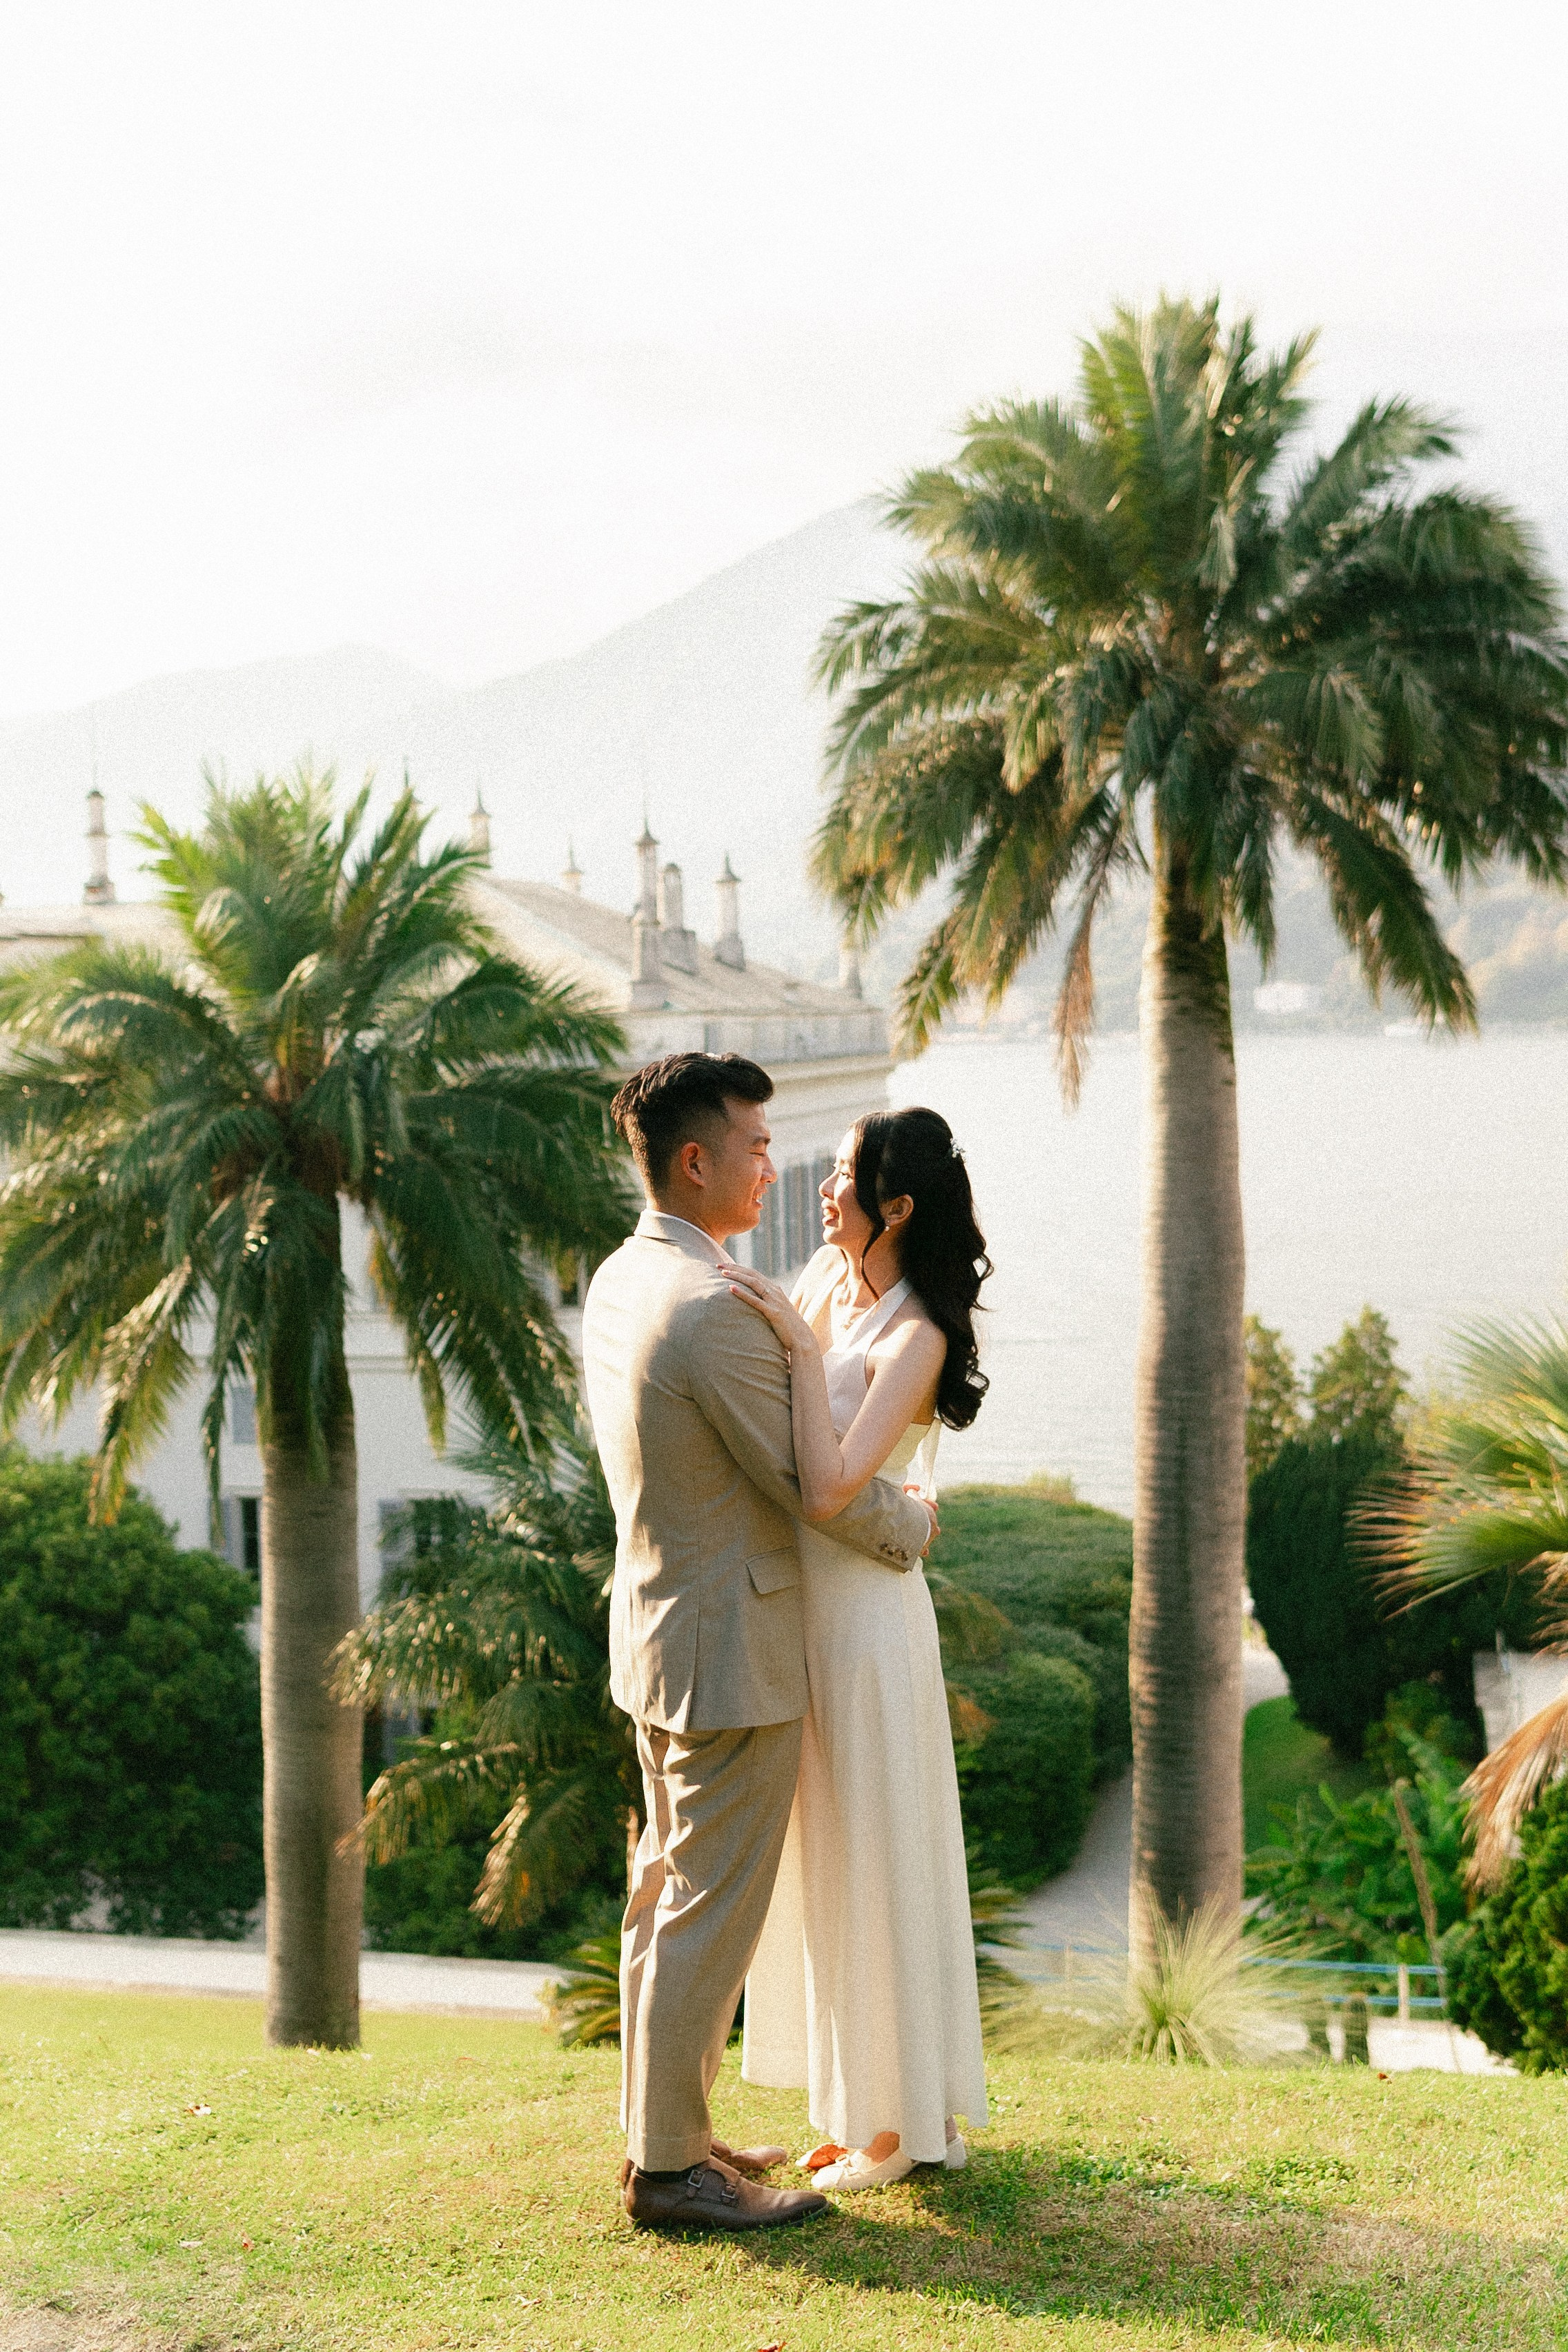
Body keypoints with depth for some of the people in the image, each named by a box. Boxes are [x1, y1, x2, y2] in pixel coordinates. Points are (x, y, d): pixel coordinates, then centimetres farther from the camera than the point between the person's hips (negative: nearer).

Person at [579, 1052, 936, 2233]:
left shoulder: (618, 1280, 6)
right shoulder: (711, 1308, -24)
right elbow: (811, 1484, -17)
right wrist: (912, 1523, 0)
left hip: (656, 1625, 10)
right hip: (730, 1647, -10)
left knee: (668, 1891, 17)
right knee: (712, 1907, -1)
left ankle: (662, 2131, 27)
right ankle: (671, 2165, 8)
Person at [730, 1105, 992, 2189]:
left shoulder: (915, 1338, -19)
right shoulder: (827, 1277, 5)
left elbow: (829, 1486, -30)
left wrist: (800, 1341, -28)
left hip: (864, 1615, -9)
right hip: (805, 1607, 9)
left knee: (871, 1865, 2)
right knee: (829, 1864, 16)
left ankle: (903, 2125, 16)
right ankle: (870, 2108, 28)